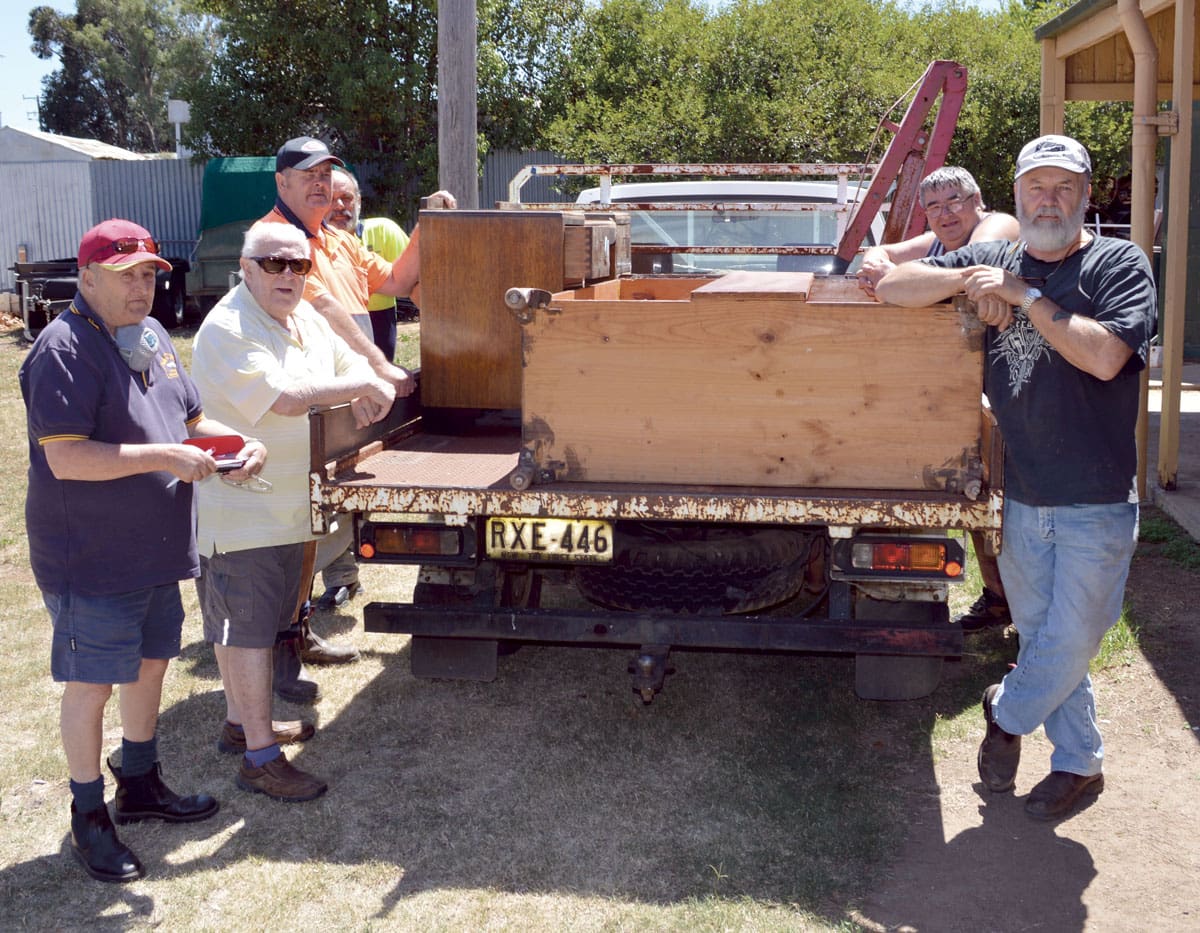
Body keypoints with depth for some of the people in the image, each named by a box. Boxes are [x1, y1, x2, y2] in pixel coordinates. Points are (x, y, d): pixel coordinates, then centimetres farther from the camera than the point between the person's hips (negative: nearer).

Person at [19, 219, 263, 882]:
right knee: (90, 683, 3)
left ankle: (140, 784, 39)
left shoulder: (151, 337, 10)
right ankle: (88, 819, 19)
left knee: (150, 662, 20)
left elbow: (192, 420, 19)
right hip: (91, 559, -9)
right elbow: (65, 458, -26)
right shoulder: (64, 350, -18)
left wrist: (241, 445, 0)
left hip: (155, 552, 9)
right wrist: (166, 458, -26)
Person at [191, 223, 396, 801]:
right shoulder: (228, 330, -20)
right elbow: (284, 397, -31)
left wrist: (362, 394, -7)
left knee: (254, 621, 21)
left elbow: (350, 362, 17)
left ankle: (242, 720, 36)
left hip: (287, 507, 9)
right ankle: (260, 759, 4)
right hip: (240, 510, -9)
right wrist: (361, 386, -21)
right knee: (247, 629, -3)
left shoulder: (304, 318, 9)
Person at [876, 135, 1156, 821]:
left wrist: (1023, 296, -18)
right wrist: (965, 280, -12)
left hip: (1096, 502, -4)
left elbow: (1105, 356, -23)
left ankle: (1007, 713, 32)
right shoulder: (993, 263, 7)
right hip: (1021, 499, 4)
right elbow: (889, 287, 3)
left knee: (1071, 642, 4)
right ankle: (1081, 763, 32)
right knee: (1040, 635, 14)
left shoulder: (1119, 264, -6)